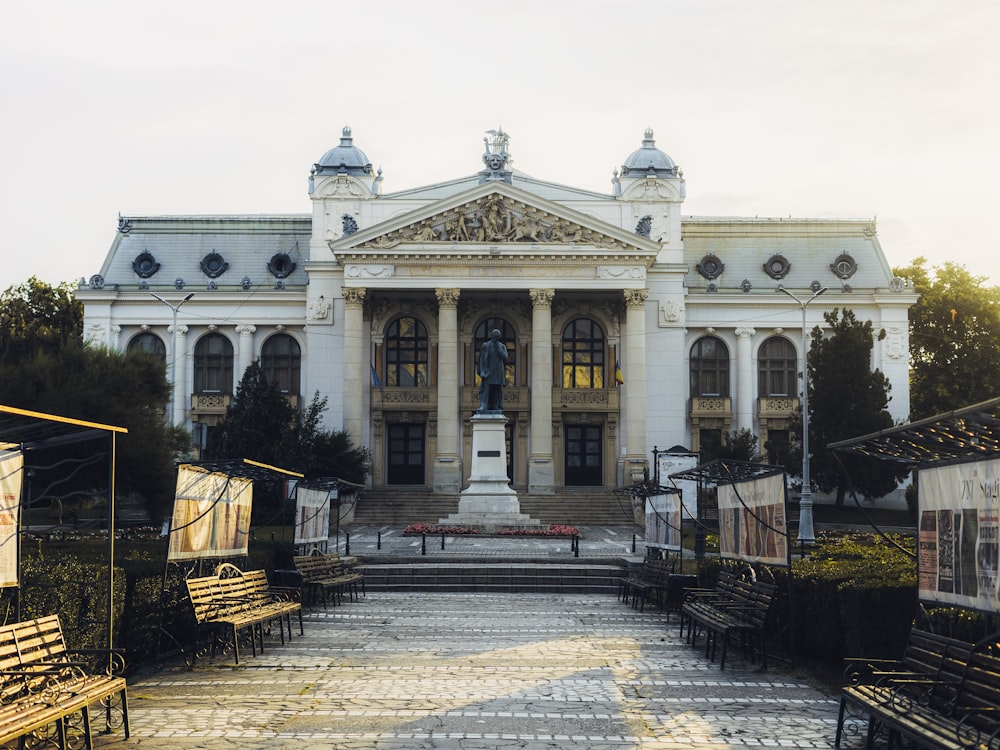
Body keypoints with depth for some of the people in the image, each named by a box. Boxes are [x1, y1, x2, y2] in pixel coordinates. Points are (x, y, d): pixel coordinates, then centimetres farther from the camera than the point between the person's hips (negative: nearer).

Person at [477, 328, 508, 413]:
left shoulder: (502, 346, 7)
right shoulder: (486, 346, 0)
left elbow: (505, 357, -8)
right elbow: (482, 359, -1)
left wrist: (498, 347, -12)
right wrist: (482, 371, -12)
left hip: (499, 371, 3)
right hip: (488, 370, -3)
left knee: (497, 390, 2)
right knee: (486, 388, -13)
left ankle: (495, 406, 8)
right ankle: (483, 406, -21)